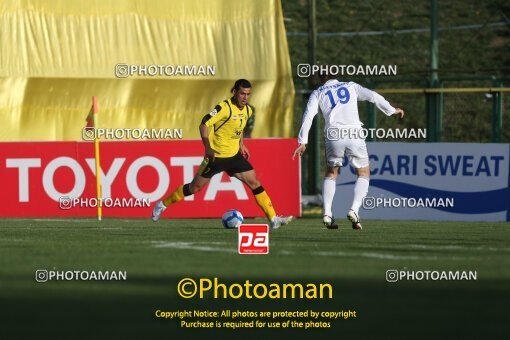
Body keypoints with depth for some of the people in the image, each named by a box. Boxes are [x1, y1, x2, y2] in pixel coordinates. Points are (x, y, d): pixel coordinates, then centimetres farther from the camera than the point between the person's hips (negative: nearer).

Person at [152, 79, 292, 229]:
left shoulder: (247, 111, 4)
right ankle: (162, 204, 19)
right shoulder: (224, 108, -19)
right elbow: (204, 124, -23)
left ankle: (273, 219, -5)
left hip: (234, 155, 6)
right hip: (216, 156, -6)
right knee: (195, 187, 1)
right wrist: (208, 148, -31)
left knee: (255, 183, -5)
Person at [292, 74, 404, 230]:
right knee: (364, 173, 15)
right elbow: (373, 96, 11)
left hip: (333, 136, 1)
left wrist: (302, 142, 6)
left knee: (331, 174, 22)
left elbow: (308, 116, 7)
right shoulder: (351, 86, 20)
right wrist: (391, 110, 21)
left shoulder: (318, 93, 18)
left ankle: (327, 213, 5)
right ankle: (354, 210, -6)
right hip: (354, 135, -1)